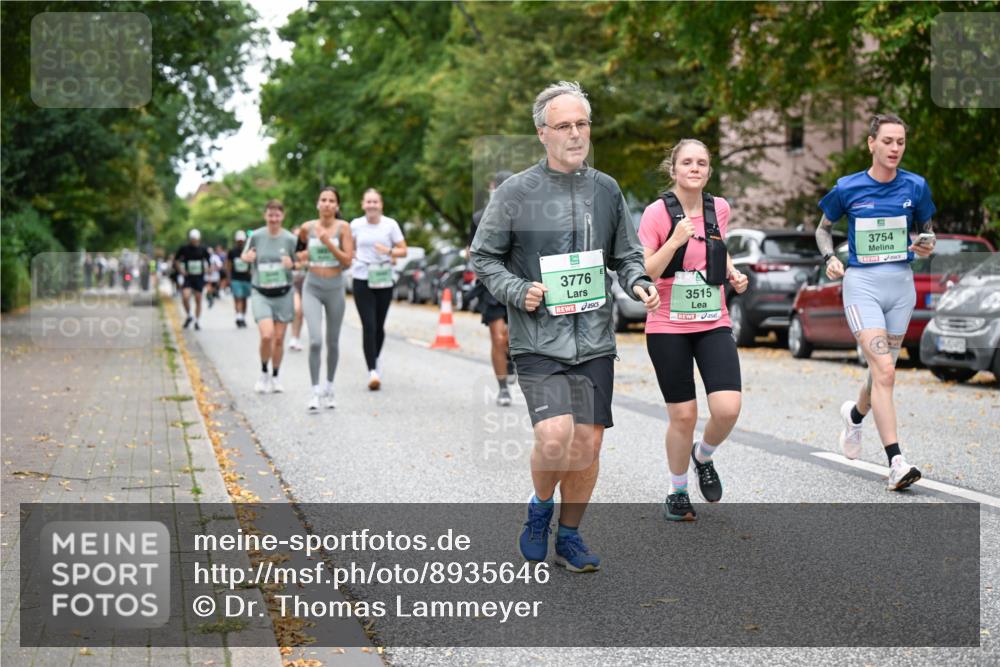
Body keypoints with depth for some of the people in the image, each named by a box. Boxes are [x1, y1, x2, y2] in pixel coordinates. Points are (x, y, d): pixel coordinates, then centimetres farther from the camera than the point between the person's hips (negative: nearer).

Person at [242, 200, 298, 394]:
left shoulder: (289, 239, -2)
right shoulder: (256, 236, -3)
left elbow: (299, 262, 8)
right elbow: (244, 256, 12)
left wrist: (291, 264, -15)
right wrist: (247, 257, -12)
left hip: (283, 294, 1)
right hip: (261, 294, -1)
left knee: (279, 339, 5)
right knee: (267, 335, -17)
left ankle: (275, 378, 23)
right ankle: (263, 373, 6)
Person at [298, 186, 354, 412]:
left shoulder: (343, 227, -6)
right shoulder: (308, 227, 1)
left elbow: (347, 260, -12)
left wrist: (329, 243, -21)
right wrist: (302, 255, 9)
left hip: (335, 288, 0)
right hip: (312, 288, 0)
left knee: (333, 342, 12)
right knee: (315, 341, -16)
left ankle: (329, 387, 32)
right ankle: (315, 392, -10)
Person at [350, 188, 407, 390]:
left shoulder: (390, 224, -1)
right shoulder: (355, 225, 2)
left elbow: (403, 250, 2)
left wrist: (389, 251, -17)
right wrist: (357, 257, -4)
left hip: (384, 281, 1)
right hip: (362, 280, -1)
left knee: (379, 326, 10)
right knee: (369, 326, -11)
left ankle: (376, 358, 38)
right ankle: (373, 371, -16)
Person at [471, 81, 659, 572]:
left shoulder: (606, 190, 8)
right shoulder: (516, 192, -3)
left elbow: (626, 255, 18)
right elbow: (483, 256, 4)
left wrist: (638, 284, -2)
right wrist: (518, 291, -12)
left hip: (595, 341, 4)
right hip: (538, 342, -4)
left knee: (588, 442, 5)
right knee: (554, 436, -19)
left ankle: (569, 536, 24)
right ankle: (540, 507, 12)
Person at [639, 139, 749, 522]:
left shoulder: (719, 208, 4)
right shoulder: (657, 212, -9)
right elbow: (643, 274, -13)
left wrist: (732, 273, 5)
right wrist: (674, 241, -24)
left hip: (713, 324, 3)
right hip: (668, 328, -3)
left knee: (728, 409, -12)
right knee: (683, 415, 2)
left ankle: (703, 457, 22)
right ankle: (677, 493, 25)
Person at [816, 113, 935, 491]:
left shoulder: (915, 187, 1)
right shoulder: (848, 188, -4)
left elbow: (927, 229, 16)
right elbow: (823, 228, 13)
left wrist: (927, 246, -6)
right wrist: (830, 258, -5)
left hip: (901, 283, 3)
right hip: (861, 282, -3)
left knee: (882, 370, 14)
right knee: (884, 371, -17)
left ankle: (855, 414, 48)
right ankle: (896, 463, -19)